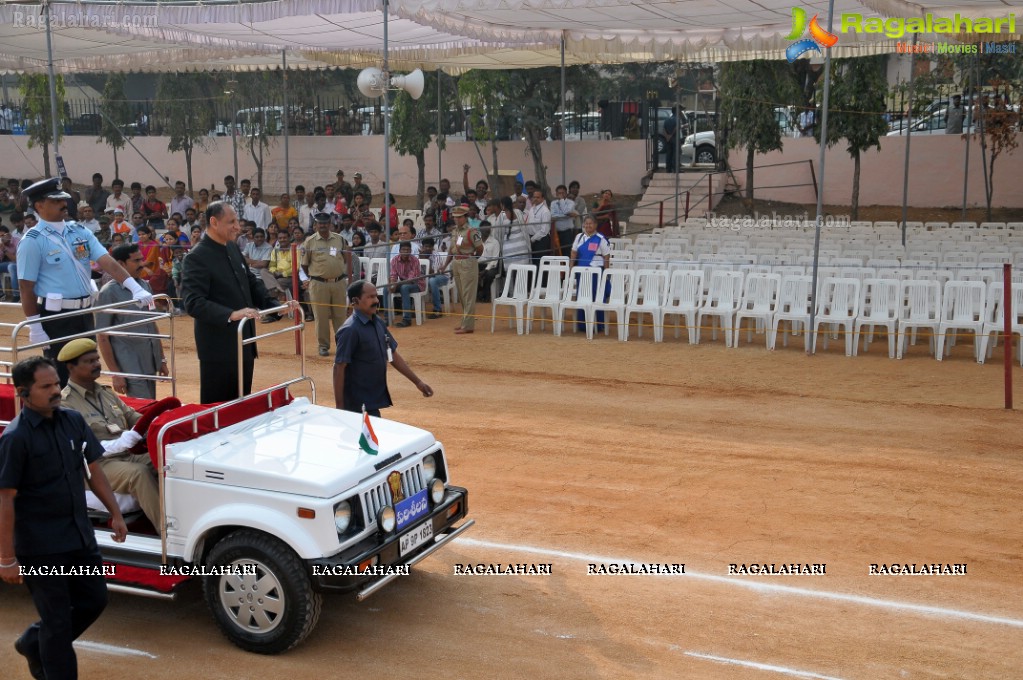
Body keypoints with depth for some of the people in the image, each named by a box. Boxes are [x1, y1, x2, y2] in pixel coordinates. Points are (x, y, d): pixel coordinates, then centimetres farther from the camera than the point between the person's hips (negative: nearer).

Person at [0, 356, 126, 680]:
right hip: (41, 546, -7)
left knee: (94, 600, 17)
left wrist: (115, 513, 9)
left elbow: (93, 470, 11)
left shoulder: (73, 421, 1)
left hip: (80, 535, 7)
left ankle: (33, 644, 39)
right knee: (58, 619, 4)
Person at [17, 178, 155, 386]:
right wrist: (35, 327, -15)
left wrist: (135, 288, -14)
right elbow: (26, 287, -11)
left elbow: (107, 261, -1)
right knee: (61, 375, 1)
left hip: (85, 313, 6)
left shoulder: (80, 232, 8)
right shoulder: (32, 241, -10)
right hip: (56, 316, -6)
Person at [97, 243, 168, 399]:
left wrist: (162, 359, 16)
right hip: (131, 368, -6)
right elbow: (103, 337, -8)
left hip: (150, 364, 6)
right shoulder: (109, 292, -9)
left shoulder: (145, 286, 9)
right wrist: (115, 373, -11)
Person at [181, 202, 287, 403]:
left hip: (244, 344, 8)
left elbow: (251, 283, 18)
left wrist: (276, 305, 3)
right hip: (219, 349, -8)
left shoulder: (233, 248, 9)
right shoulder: (197, 258, -16)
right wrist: (231, 315, -35)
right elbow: (193, 303, -24)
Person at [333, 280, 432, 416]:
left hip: (375, 398, 8)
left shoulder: (378, 323, 8)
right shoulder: (350, 330, -16)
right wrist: (339, 406, -17)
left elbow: (392, 355, 17)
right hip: (360, 404, -8)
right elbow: (339, 368, -16)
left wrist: (417, 381, 16)